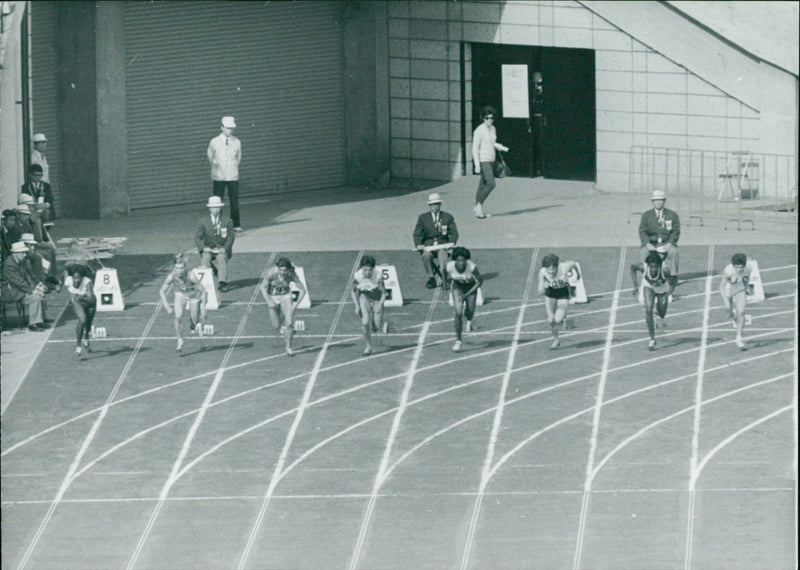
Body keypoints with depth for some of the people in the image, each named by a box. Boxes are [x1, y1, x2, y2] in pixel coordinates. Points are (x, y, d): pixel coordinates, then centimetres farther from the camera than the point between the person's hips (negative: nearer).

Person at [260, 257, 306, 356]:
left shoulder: (292, 275, -26)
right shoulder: (272, 272, -29)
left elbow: (302, 290, -15)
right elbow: (263, 287, -15)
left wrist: (295, 304, -20)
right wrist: (269, 302, -22)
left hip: (286, 296, 0)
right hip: (272, 297, 0)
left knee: (289, 323, -13)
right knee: (277, 326, 4)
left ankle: (288, 347, 8)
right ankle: (283, 328, 43)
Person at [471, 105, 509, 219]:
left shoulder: (492, 129, 10)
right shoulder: (479, 131, -13)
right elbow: (475, 148, -14)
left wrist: (502, 148, 9)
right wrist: (477, 165, -18)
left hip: (491, 160, 8)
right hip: (483, 160, -8)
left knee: (483, 185, 10)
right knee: (491, 184, -16)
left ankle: (478, 209, 16)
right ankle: (478, 206, -8)